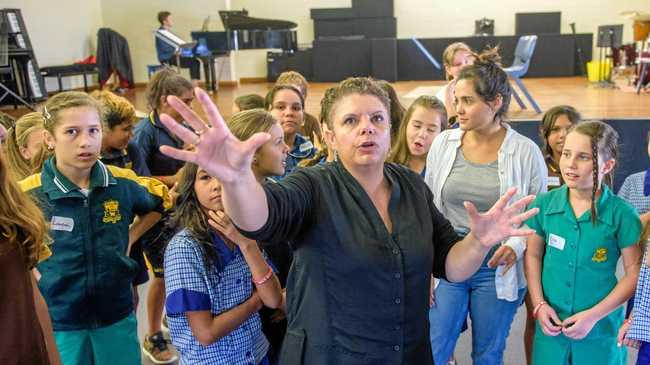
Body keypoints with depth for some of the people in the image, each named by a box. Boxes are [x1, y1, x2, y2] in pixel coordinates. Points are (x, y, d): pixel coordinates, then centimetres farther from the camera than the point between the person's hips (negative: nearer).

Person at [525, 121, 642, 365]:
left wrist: (594, 315, -12)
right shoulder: (544, 204, -3)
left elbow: (635, 273, -6)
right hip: (551, 324, 2)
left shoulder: (621, 214, -11)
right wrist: (539, 305, -3)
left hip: (601, 330, -2)